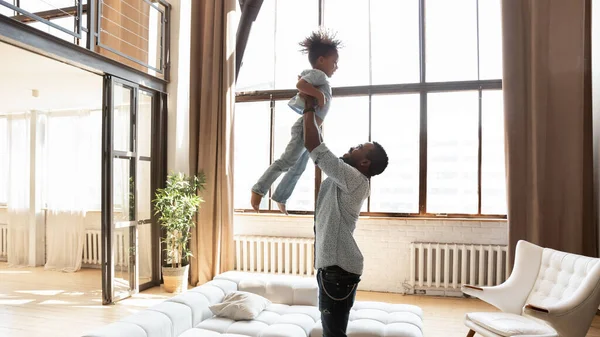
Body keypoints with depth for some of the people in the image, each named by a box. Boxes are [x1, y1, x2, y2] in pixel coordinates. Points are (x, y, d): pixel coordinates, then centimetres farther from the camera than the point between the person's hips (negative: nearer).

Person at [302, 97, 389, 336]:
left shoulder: (355, 180, -18)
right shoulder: (343, 178, 11)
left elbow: (313, 146, -21)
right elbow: (320, 149, 22)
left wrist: (309, 109, -7)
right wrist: (312, 114, 22)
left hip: (338, 270, -10)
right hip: (332, 266, 10)